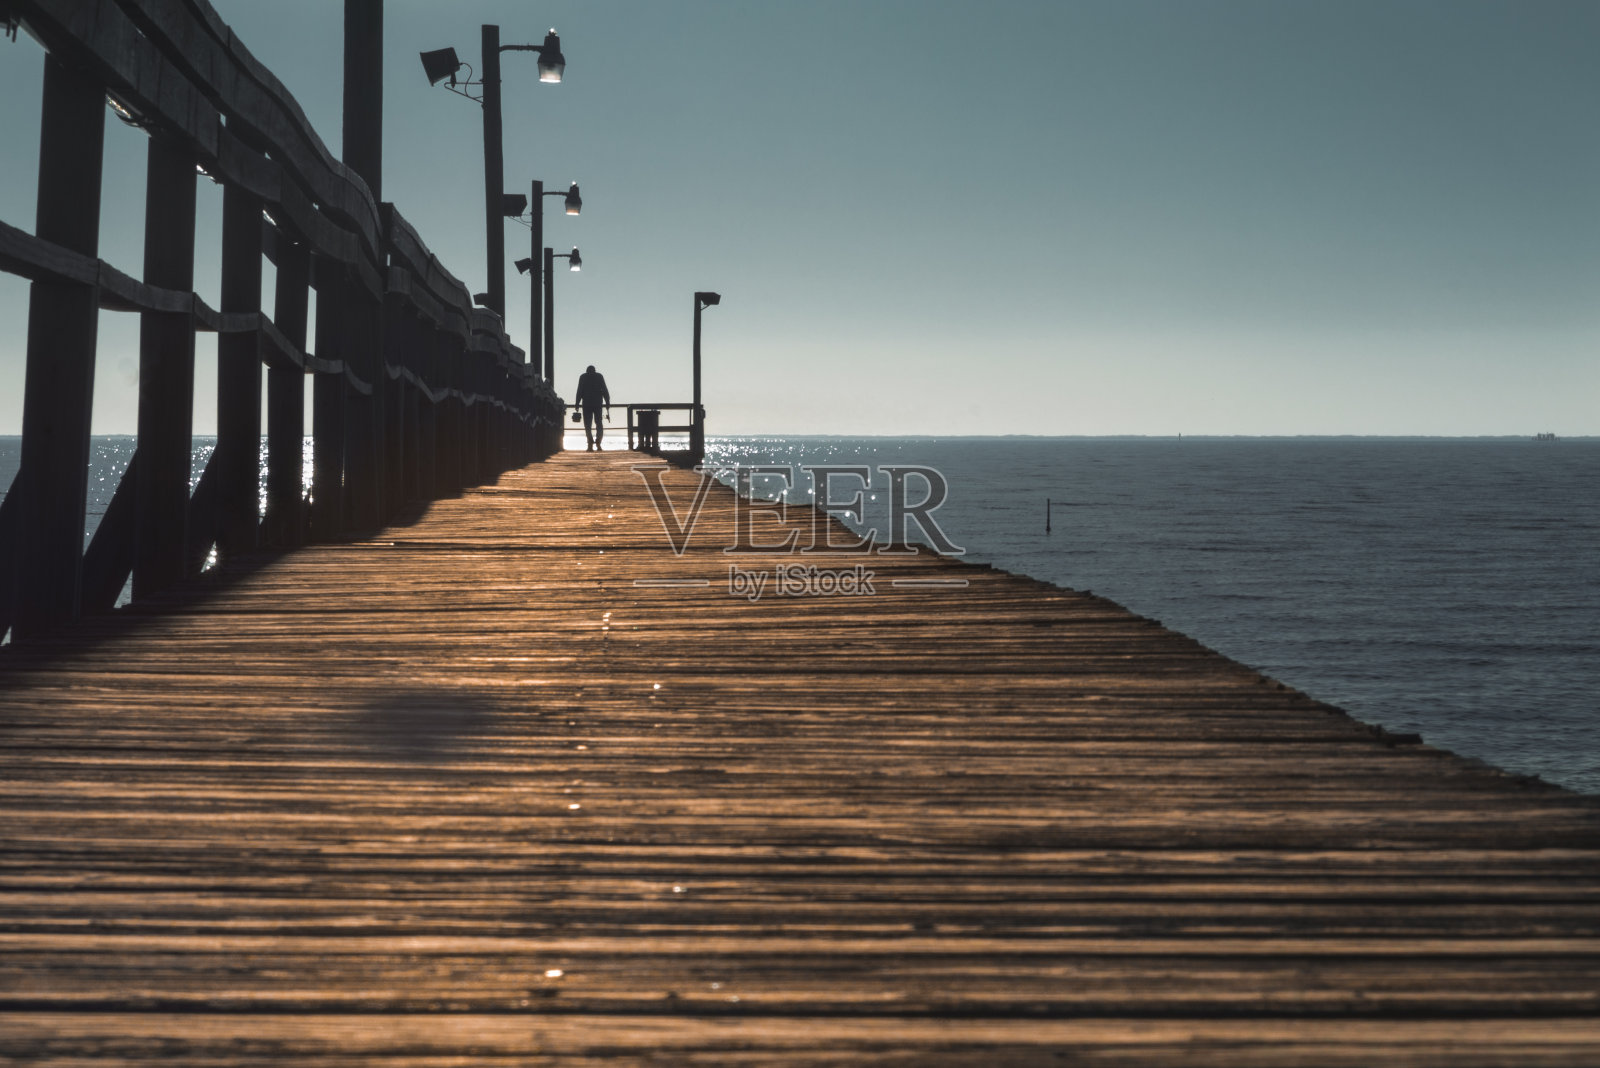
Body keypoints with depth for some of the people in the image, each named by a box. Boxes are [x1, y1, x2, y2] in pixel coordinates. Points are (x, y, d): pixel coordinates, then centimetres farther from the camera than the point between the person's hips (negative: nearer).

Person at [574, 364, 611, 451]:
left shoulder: (583, 377, 5)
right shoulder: (599, 376, 8)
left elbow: (579, 391, -1)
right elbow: (605, 391, 3)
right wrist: (607, 403, 7)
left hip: (587, 403, -1)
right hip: (598, 403, 1)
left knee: (587, 425, 0)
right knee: (599, 423, 11)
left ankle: (590, 445, -12)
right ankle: (598, 442, -8)